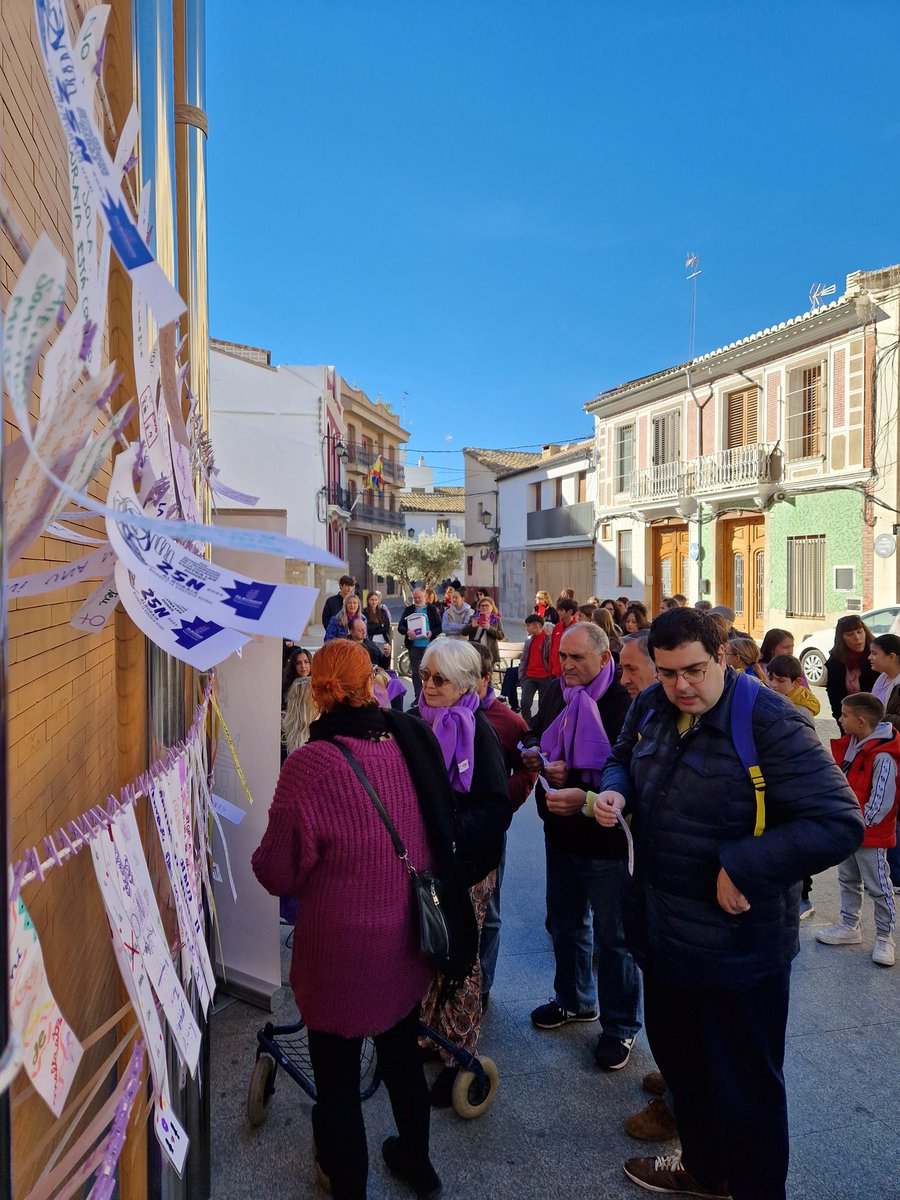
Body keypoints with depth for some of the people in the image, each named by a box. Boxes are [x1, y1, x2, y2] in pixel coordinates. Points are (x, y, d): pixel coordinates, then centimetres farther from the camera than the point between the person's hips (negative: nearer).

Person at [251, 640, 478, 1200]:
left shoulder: (311, 764, -26)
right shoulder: (411, 741, -11)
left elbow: (278, 872, -17)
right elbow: (439, 833, 3)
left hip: (342, 954, -5)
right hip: (407, 943, 6)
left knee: (337, 1079, 19)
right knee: (403, 1055, 28)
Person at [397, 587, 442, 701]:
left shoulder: (432, 609, 5)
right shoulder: (408, 610, 8)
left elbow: (440, 627, 3)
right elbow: (400, 626, 2)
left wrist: (432, 632, -16)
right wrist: (407, 631, -19)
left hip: (429, 645, -2)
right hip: (414, 645, 2)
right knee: (415, 672, 6)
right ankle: (418, 697, 13)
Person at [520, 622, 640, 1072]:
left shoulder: (623, 703, -23)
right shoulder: (558, 692, 3)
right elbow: (534, 732, 18)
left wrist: (586, 798, -33)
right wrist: (533, 753, -3)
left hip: (605, 838, -8)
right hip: (560, 832, 8)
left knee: (612, 935, 9)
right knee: (566, 922, 24)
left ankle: (620, 1026, 28)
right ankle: (575, 1000, 46)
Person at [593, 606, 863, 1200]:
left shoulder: (773, 724, -24)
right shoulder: (651, 708, -2)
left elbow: (840, 823, -26)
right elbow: (623, 759, 17)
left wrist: (741, 866, -29)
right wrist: (615, 791, -6)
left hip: (738, 943, -7)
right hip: (663, 929, 8)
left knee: (745, 1084, 13)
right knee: (678, 1056, 28)